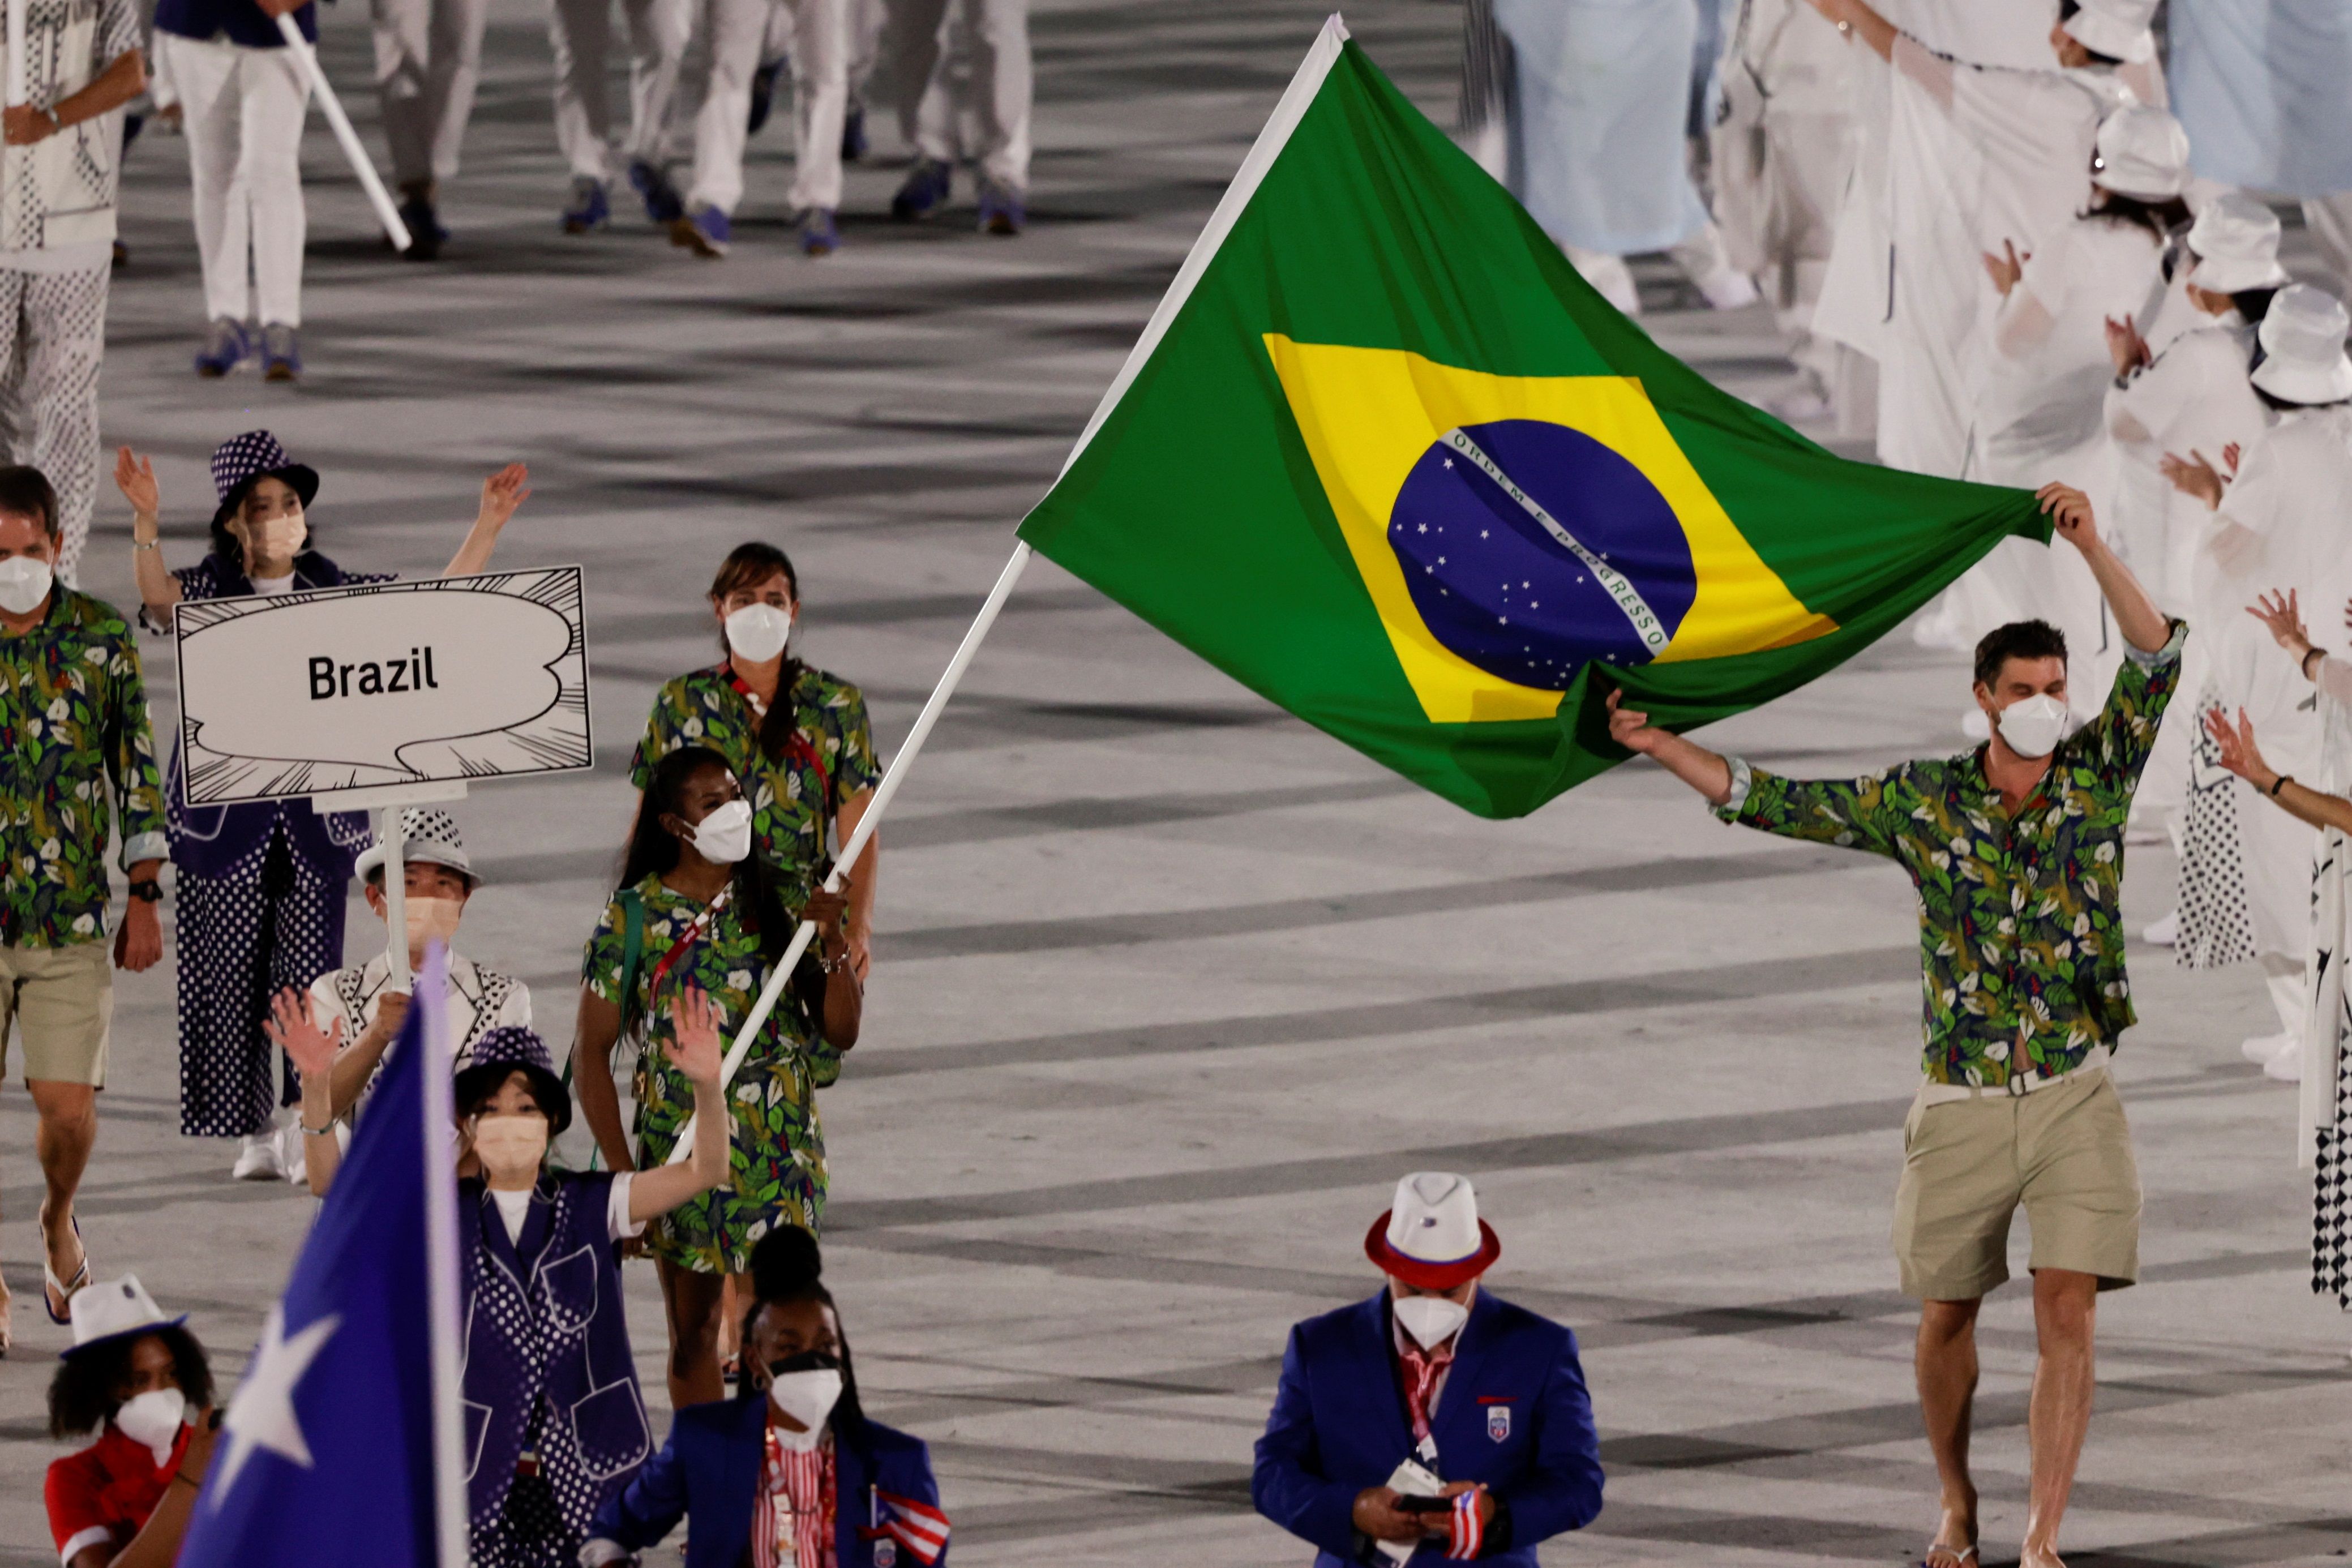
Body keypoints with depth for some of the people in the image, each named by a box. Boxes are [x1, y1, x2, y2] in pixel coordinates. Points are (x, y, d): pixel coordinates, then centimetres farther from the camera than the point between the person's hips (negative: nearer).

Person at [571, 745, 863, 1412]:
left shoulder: (776, 905, 1)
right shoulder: (634, 919, -5)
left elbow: (841, 1032, 3)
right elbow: (592, 1052, -4)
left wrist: (834, 945, -14)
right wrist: (623, 1172, -10)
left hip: (782, 1152, 1)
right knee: (693, 1333, 11)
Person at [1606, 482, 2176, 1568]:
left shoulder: (2095, 777, -1)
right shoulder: (1922, 803, -2)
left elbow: (2157, 658, -11)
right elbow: (1774, 803, 1)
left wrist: (2089, 547, -23)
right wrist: (1655, 745, -5)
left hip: (2075, 1100, -1)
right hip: (1961, 1104, 1)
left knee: (2068, 1316, -10)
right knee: (1947, 1318, 10)